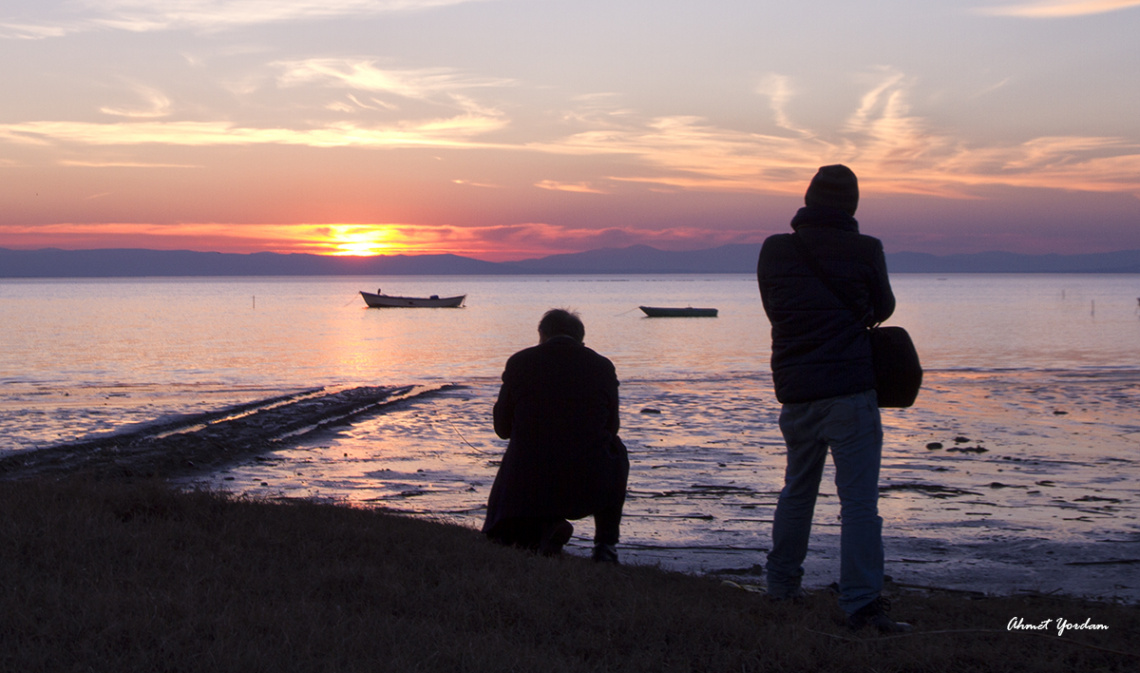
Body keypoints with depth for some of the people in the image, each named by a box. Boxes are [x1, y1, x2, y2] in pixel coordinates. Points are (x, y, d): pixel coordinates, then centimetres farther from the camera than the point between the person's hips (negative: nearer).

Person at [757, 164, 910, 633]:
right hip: (850, 389, -4)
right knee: (859, 498, -6)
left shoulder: (774, 250, 4)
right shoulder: (865, 250, -4)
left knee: (797, 489, 21)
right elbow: (883, 308, 11)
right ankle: (862, 603, -11)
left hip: (794, 391, 4)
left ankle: (781, 583, 30)